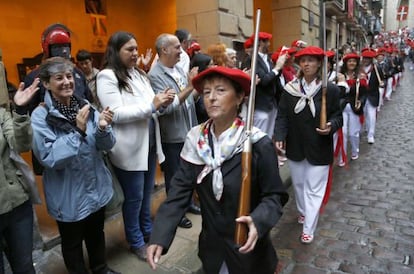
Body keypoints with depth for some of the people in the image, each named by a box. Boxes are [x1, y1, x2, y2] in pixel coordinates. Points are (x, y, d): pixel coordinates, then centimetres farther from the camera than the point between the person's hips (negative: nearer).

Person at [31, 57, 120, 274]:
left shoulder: (85, 107, -3)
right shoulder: (40, 116, -15)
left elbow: (106, 146, -4)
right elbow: (49, 158, -23)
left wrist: (102, 128, -25)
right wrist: (78, 130, -31)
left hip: (96, 188, 4)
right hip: (68, 195, -4)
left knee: (96, 233, 24)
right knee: (72, 242, 18)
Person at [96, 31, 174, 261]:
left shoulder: (139, 74, 12)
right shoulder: (107, 77, -11)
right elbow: (116, 114, -20)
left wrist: (161, 103, -6)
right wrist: (151, 106, -22)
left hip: (150, 143, 7)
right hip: (129, 148, -7)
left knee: (147, 193, 19)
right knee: (134, 197, 7)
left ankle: (148, 232, 39)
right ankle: (136, 242, 27)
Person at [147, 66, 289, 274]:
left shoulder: (258, 145, -20)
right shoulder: (196, 139, -8)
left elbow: (274, 195, -13)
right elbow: (180, 189, -10)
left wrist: (257, 221, -33)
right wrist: (160, 237, -18)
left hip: (248, 250, -3)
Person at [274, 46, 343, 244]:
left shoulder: (330, 89, -8)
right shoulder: (289, 89, -4)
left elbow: (337, 116, -2)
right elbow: (282, 116, -4)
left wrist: (331, 127, -23)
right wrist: (279, 136, -17)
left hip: (319, 148, -3)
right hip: (295, 147, 3)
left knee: (314, 189, 4)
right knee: (298, 183, 21)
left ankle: (308, 229, 16)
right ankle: (303, 211, 47)